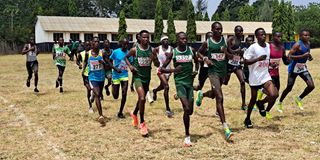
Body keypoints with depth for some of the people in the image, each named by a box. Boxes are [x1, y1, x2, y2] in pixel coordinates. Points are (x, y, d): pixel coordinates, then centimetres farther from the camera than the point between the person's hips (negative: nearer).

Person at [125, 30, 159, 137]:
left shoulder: (151, 50, -2)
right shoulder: (135, 50, -9)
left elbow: (157, 65, 2)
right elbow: (126, 57, 9)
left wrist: (154, 59, -19)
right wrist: (130, 66, -8)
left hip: (147, 77, 4)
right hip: (138, 77, -4)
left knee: (141, 99, 20)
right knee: (142, 98, -20)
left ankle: (134, 114, 49)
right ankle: (142, 123, -8)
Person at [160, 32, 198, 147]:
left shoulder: (191, 50, 4)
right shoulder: (173, 53, -5)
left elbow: (196, 62, 22)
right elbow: (162, 69, -2)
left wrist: (196, 70, 1)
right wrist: (174, 70, -19)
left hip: (189, 82, 4)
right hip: (180, 82, -4)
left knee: (190, 111, 7)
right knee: (187, 109, -18)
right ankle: (187, 136, -6)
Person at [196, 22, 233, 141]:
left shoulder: (225, 41, 2)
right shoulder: (207, 43, -5)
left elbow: (231, 56, 5)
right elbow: (199, 53, 10)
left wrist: (227, 53, -18)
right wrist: (205, 59, -10)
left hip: (223, 71, 5)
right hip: (213, 71, -5)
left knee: (213, 94, 25)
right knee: (220, 98, -16)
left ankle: (201, 94, 63)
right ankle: (225, 128, -19)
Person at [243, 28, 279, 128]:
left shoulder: (268, 46, 6)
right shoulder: (253, 47, -13)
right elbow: (245, 61, -16)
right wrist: (258, 59, -25)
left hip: (265, 76, 4)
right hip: (255, 77, -4)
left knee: (274, 95, -17)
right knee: (253, 99, 7)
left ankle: (261, 103, 14)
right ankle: (247, 119, 28)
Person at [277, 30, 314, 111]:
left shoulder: (308, 44, 5)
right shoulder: (297, 45, -19)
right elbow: (289, 56, -25)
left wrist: (309, 57, 2)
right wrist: (302, 56, -31)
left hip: (303, 67, 7)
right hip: (294, 68, -7)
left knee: (311, 86, -6)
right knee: (289, 88, 4)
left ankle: (299, 99, 16)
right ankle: (280, 102, 27)